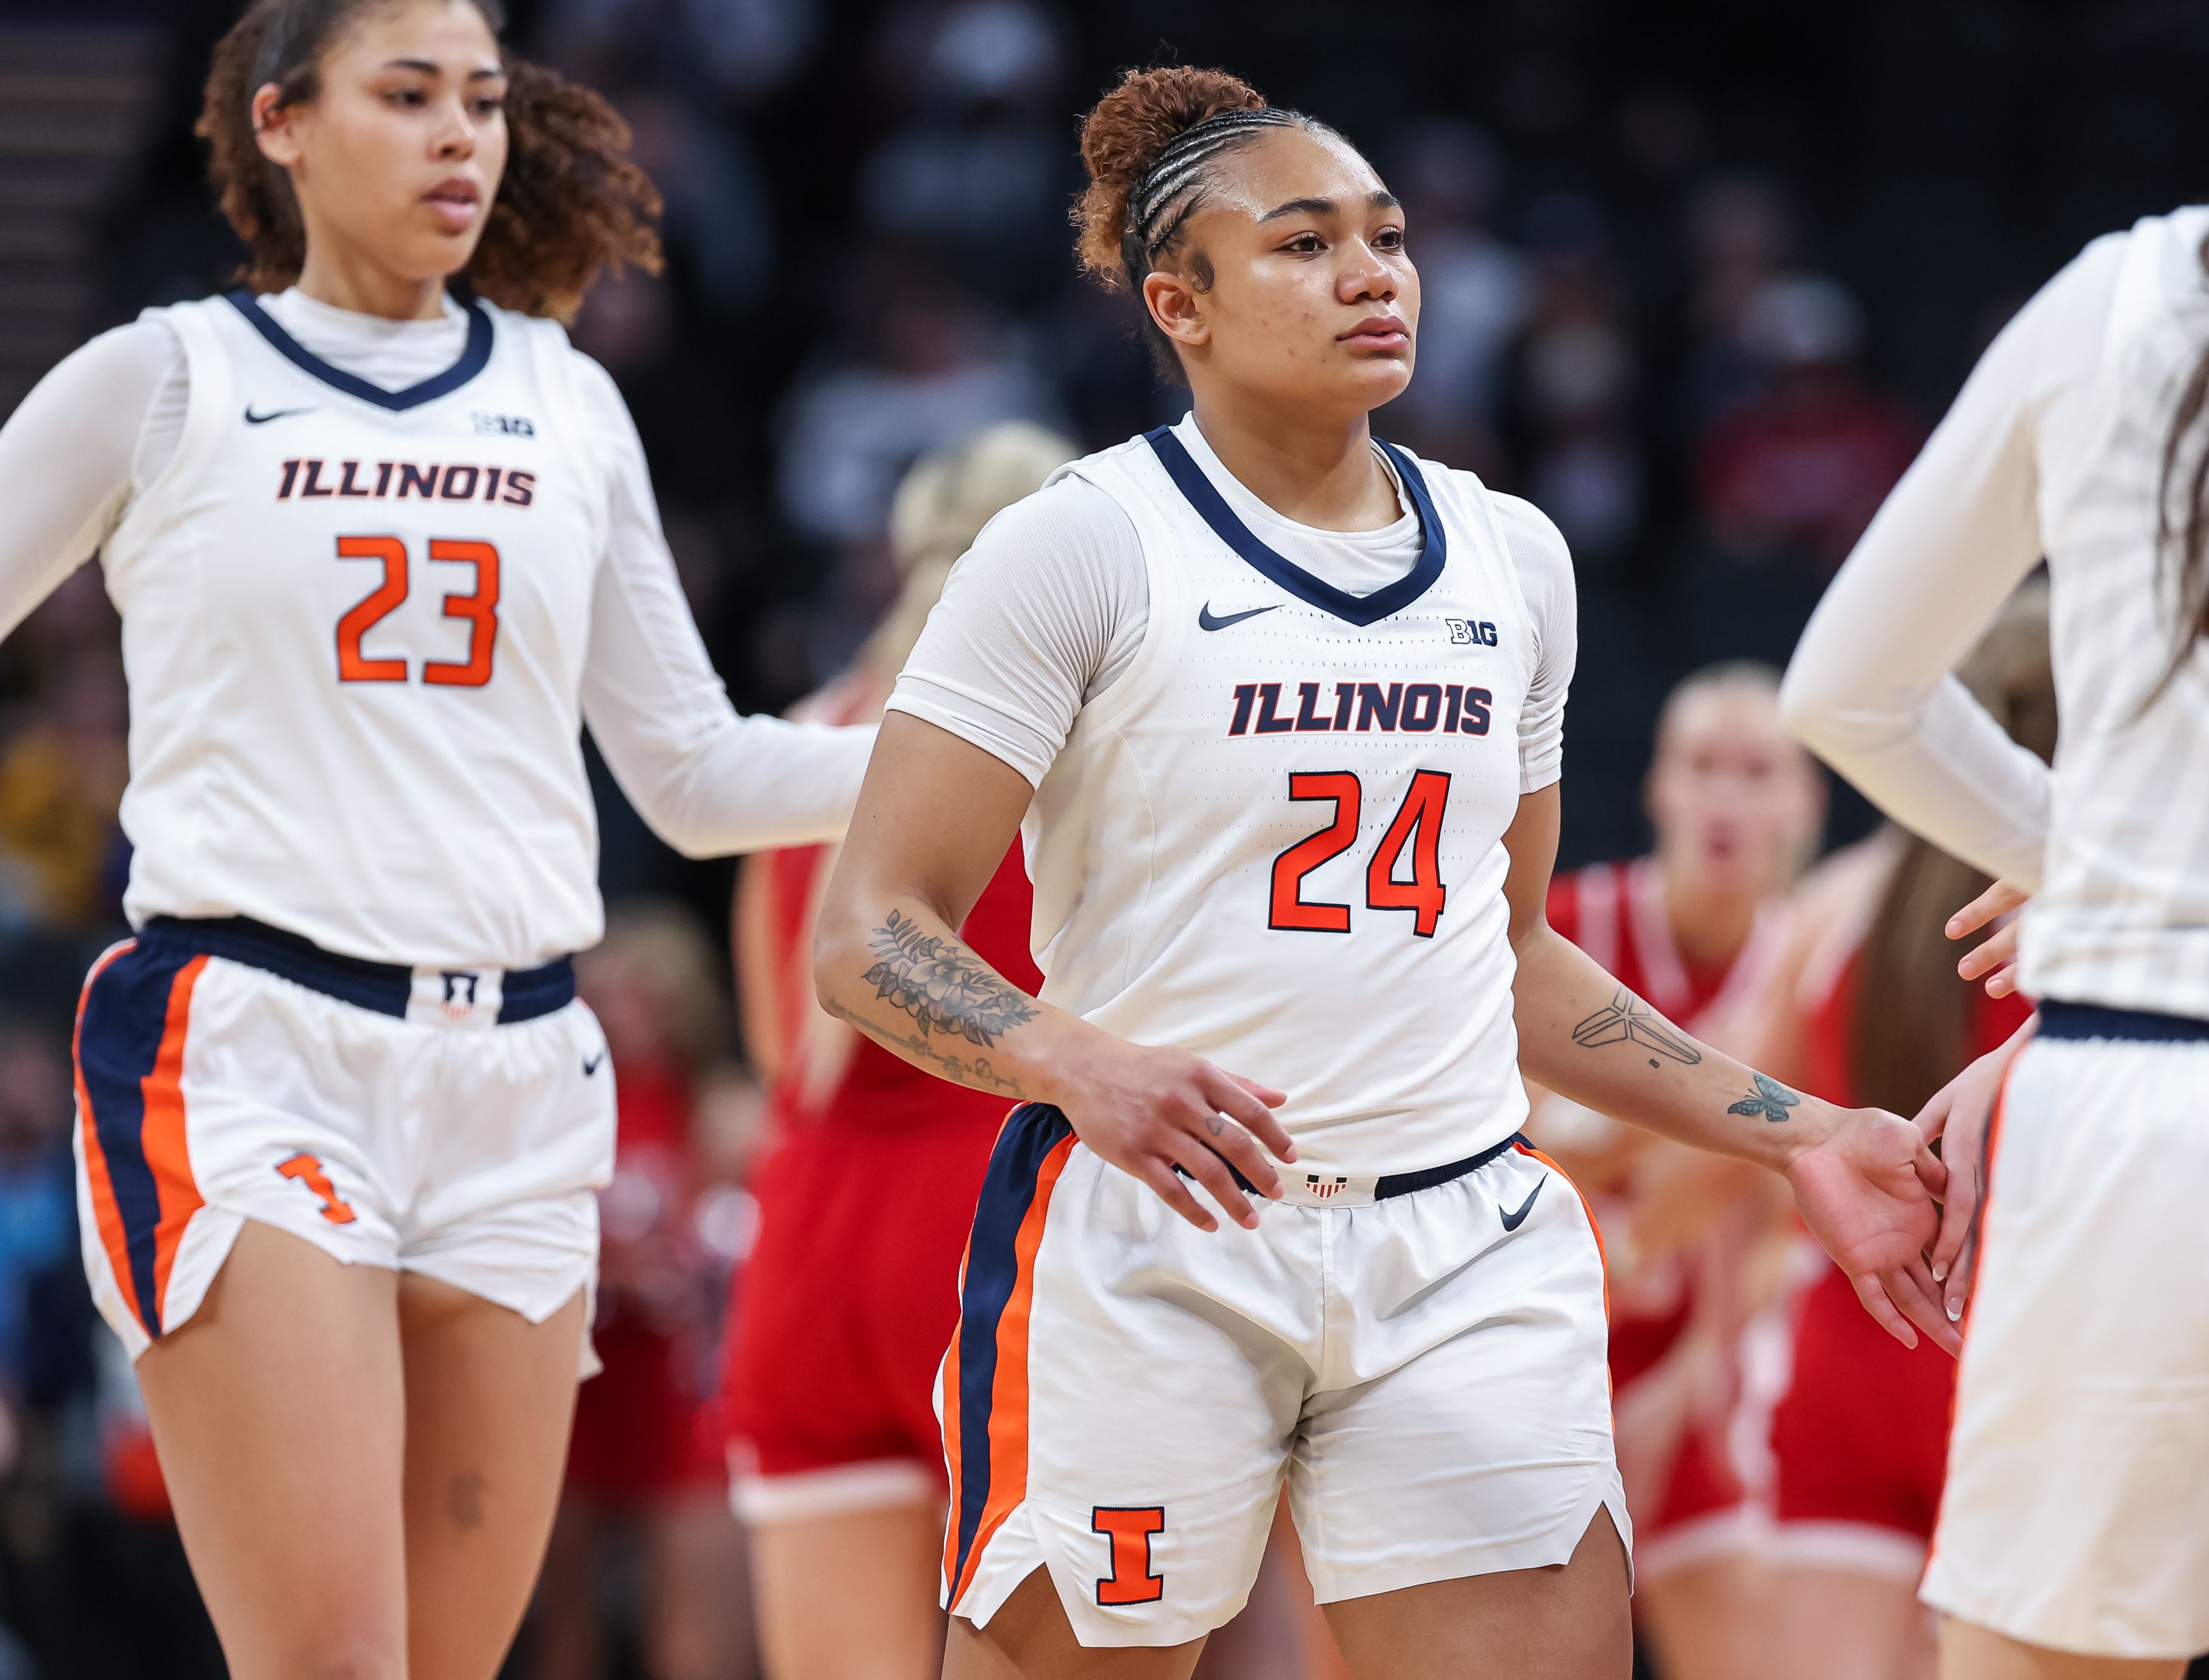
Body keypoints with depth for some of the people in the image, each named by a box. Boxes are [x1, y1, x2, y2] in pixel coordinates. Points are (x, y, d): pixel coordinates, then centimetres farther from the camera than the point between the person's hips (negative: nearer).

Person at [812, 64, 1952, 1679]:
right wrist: (1078, 1062, -27)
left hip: (1464, 1257, 4)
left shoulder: (1511, 557, 14)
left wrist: (1799, 1134, 17)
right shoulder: (1084, 546, -4)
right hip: (1148, 1250, -4)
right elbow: (869, 935, -9)